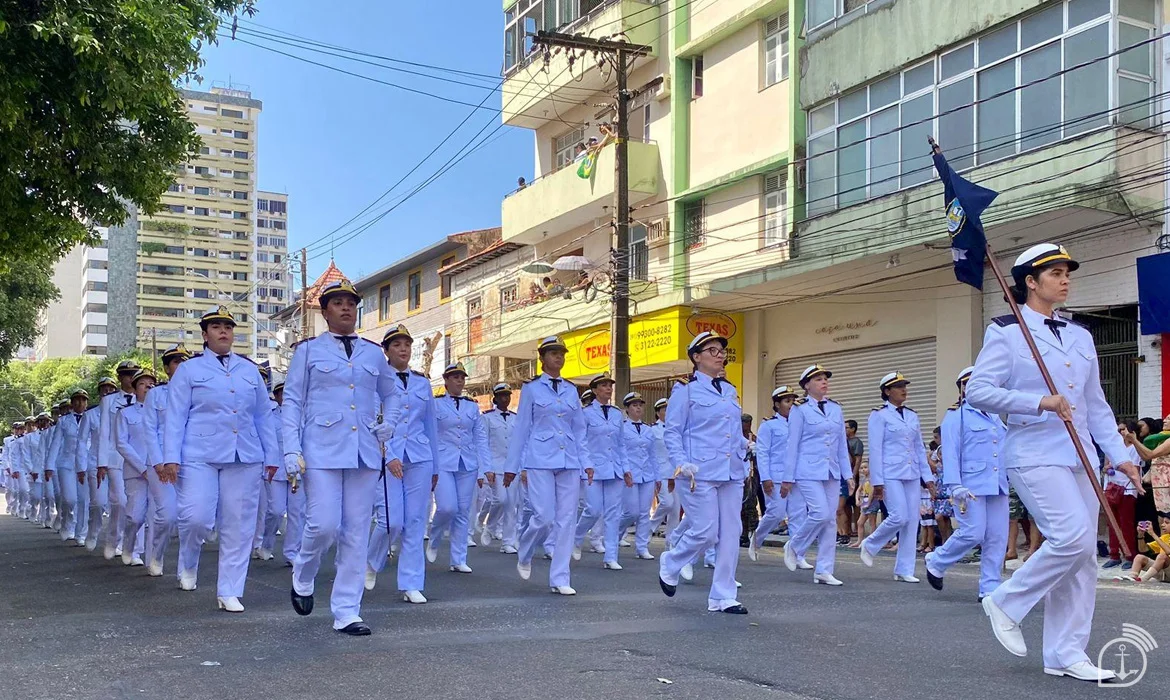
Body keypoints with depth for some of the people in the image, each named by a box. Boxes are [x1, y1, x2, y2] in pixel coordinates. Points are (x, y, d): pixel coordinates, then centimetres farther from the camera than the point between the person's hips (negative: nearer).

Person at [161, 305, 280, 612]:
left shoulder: (250, 370, 15)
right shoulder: (189, 370, 7)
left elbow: (263, 415, 16)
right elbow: (175, 417, 2)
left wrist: (271, 456, 11)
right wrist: (171, 458, -7)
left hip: (244, 458, 3)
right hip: (200, 456, -3)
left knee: (239, 525, 2)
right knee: (196, 517, -14)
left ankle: (229, 592, 11)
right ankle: (188, 565, 18)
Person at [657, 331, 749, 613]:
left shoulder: (730, 390, 16)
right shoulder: (686, 390, -2)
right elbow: (672, 432, -5)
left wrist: (745, 446, 9)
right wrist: (682, 464, -16)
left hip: (732, 473, 7)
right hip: (701, 474, -6)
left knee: (731, 534, 4)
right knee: (705, 532, -9)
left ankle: (722, 597, 11)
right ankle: (669, 564, 20)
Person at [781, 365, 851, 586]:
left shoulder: (836, 409, 12)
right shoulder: (800, 410, -2)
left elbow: (842, 444, 14)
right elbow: (792, 445, -3)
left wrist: (847, 474, 9)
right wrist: (787, 478, -4)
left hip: (832, 473, 6)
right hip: (809, 472, -6)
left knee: (831, 519, 3)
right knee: (821, 513, -16)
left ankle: (823, 570, 9)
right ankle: (793, 546, 10)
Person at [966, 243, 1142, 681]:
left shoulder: (1080, 337, 18)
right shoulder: (1006, 332, -2)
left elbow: (1096, 406, 21)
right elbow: (978, 391, -12)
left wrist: (1119, 455, 12)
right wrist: (1039, 403, -20)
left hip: (1080, 457, 7)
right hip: (1035, 455, -7)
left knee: (1083, 553, 3)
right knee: (1072, 537, -20)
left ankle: (1065, 655, 11)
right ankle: (1006, 603, 1)